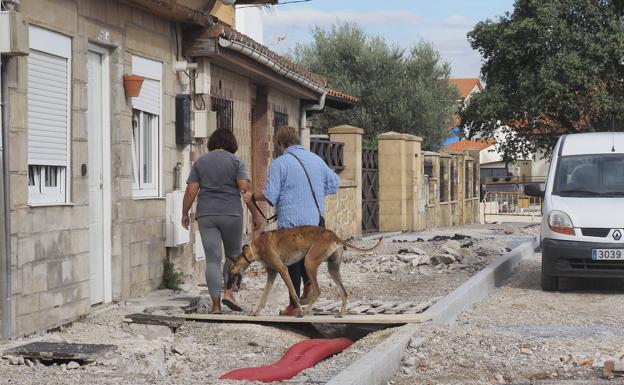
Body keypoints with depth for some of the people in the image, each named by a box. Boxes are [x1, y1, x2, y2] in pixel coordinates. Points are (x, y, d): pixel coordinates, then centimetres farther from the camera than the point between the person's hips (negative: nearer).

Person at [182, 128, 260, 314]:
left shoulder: (200, 162, 8)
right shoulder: (235, 161, 1)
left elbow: (191, 190, 1)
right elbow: (245, 188, -10)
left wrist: (185, 213, 11)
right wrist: (254, 214, -5)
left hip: (206, 215, 2)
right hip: (231, 214, -2)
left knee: (212, 259, 2)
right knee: (234, 254, 17)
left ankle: (216, 305, 0)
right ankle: (229, 292, 1)